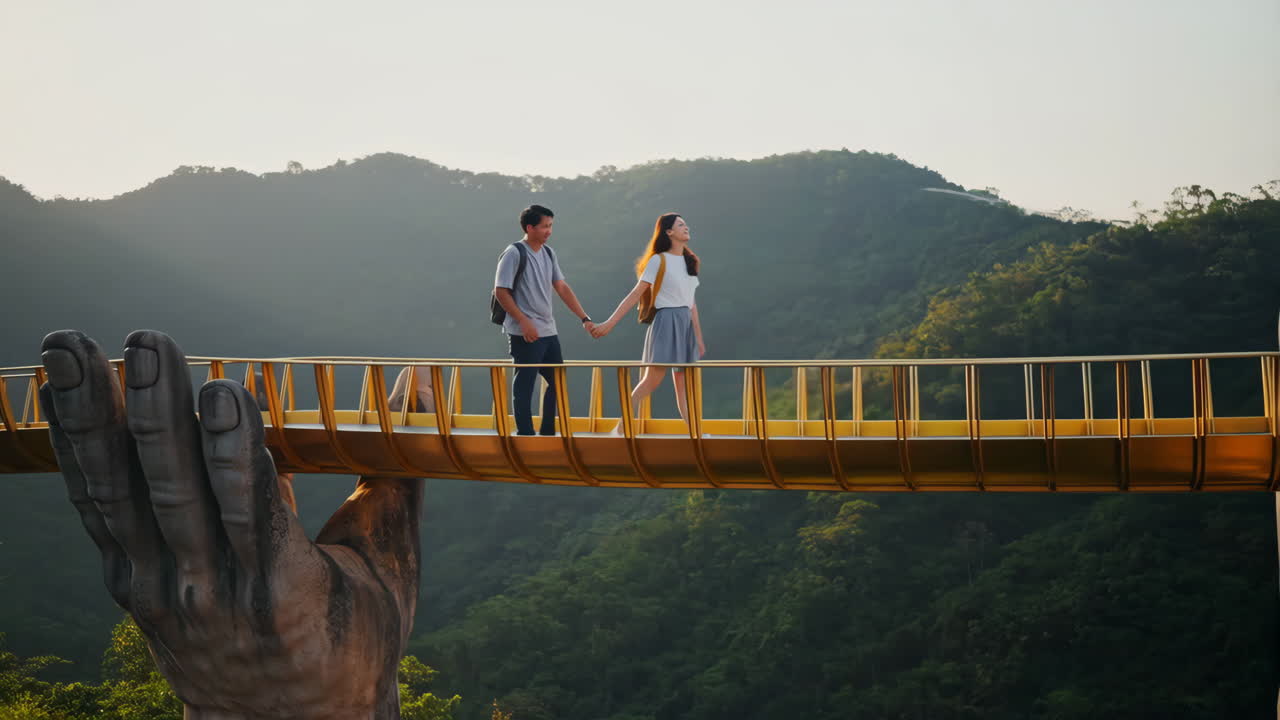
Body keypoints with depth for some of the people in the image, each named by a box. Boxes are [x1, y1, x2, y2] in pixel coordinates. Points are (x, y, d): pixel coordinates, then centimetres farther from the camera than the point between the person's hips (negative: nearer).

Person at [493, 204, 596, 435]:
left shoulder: (548, 253, 11)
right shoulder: (514, 254, -11)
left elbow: (562, 288, 13)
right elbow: (501, 292, -13)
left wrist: (585, 319, 7)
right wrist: (524, 322, -18)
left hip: (548, 331, 8)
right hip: (525, 334, -8)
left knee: (558, 381, 12)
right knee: (524, 385, -2)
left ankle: (547, 433, 22)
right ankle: (525, 434, 4)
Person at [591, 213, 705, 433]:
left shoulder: (689, 262, 15)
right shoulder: (658, 261, -4)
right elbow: (635, 294, -7)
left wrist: (699, 337, 16)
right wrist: (610, 323, -12)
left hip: (686, 324, 6)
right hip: (666, 321, -6)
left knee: (683, 383, 4)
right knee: (652, 380, -9)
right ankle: (621, 428, -2)